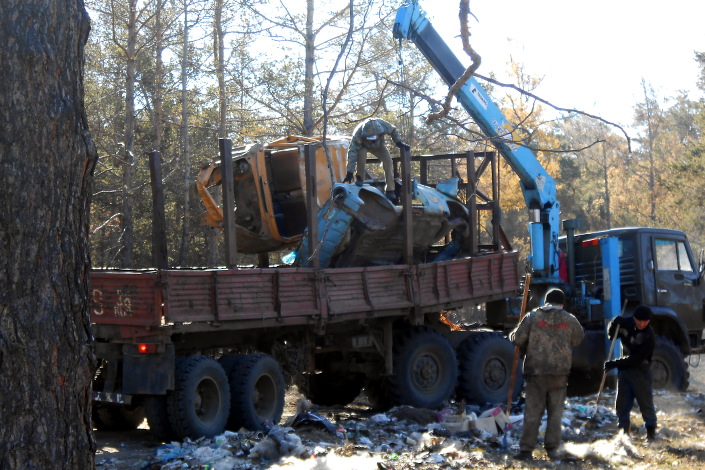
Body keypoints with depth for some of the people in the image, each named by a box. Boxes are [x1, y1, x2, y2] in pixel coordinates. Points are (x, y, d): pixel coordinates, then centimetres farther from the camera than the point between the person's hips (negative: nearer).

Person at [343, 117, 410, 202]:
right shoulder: (357, 134, -42)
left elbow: (393, 131, -13)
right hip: (364, 146, -2)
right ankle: (359, 177, -13)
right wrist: (350, 172, -44)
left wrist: (399, 143, -21)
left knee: (388, 160, -20)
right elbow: (352, 152, -42)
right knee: (361, 153, -36)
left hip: (378, 146, 2)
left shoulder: (383, 125, -36)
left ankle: (389, 190, -13)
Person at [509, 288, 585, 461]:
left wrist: (512, 335, 19)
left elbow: (517, 338, -3)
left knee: (532, 411, 2)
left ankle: (526, 449, 0)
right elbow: (578, 339, 17)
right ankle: (552, 448, 10)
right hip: (559, 372, 1)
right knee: (555, 411, 11)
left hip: (535, 371, -1)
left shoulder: (533, 316, -2)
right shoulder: (569, 319, 3)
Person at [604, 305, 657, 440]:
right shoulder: (626, 323, -3)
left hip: (640, 370, -5)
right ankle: (624, 426, 17)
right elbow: (612, 334, 13)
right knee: (622, 401, 8)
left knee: (645, 401, -4)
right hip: (624, 368, 5)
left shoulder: (649, 336, -20)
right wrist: (614, 324, -10)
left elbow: (636, 360, -23)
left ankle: (651, 428, 4)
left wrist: (614, 363, -23)